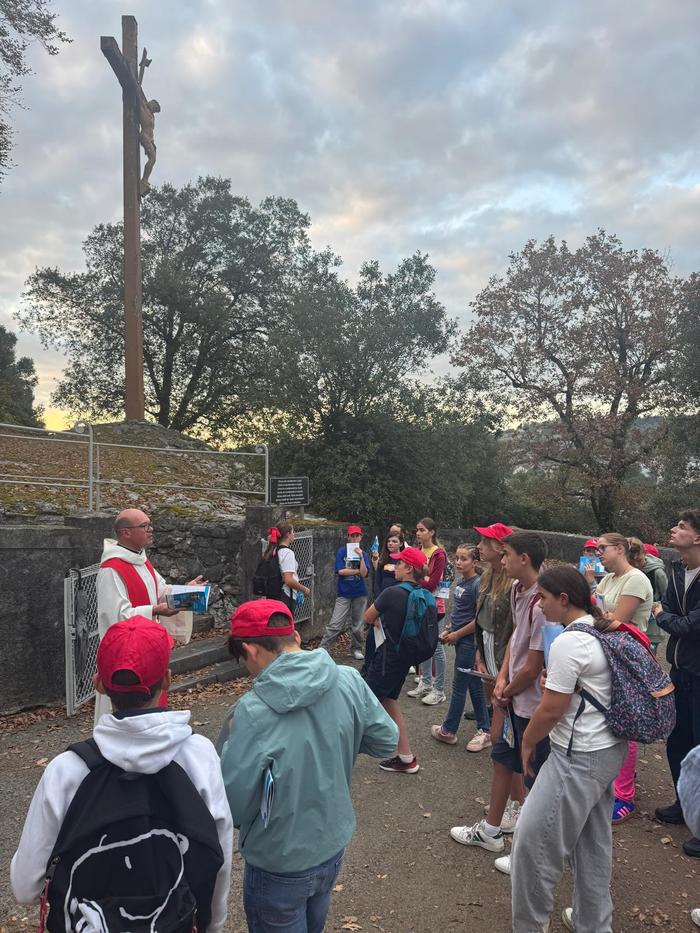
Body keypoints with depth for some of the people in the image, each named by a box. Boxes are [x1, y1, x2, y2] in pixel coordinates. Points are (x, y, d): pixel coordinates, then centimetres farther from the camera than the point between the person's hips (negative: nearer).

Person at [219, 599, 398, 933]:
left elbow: (232, 806, -22)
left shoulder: (252, 711, -30)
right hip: (334, 845, 4)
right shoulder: (349, 680, -17)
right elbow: (386, 740, -3)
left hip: (279, 865, -4)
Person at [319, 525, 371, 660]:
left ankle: (356, 649, 26)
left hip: (360, 594, 2)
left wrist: (361, 557, -16)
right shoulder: (341, 551, 0)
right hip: (344, 594, -2)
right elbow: (340, 571, -11)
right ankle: (322, 649, -2)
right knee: (335, 625, -7)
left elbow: (364, 573, -7)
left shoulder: (363, 553, 5)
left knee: (357, 625, 10)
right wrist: (358, 571, -6)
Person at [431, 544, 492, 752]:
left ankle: (448, 730, 19)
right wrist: (449, 631, 6)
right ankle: (484, 730, 24)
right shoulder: (460, 583, 7)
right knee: (474, 685, 14)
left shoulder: (477, 585, -18)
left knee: (459, 686, 4)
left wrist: (457, 634, -14)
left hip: (469, 640, -8)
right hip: (460, 639, 8)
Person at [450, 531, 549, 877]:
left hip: (533, 704, -9)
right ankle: (490, 831, 43)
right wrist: (502, 678, 2)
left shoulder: (541, 604, -29)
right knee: (502, 759, 23)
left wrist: (507, 692, -7)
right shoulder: (517, 589, -2)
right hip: (513, 697, 9)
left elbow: (532, 669, -24)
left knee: (536, 778, 9)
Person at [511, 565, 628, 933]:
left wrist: (527, 742, -4)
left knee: (533, 839, 3)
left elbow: (551, 710, -19)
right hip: (609, 749, 10)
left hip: (579, 757, -10)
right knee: (593, 840, 21)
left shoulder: (568, 642, -22)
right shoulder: (602, 633, 5)